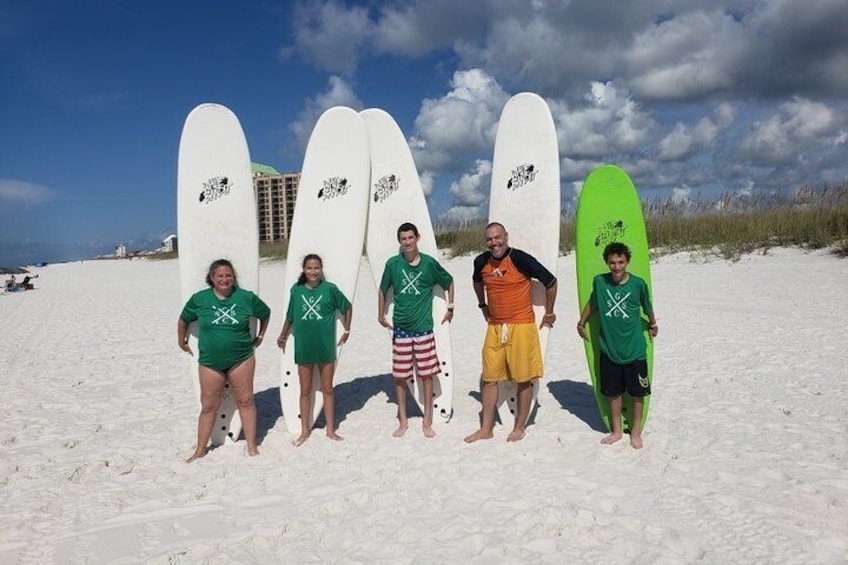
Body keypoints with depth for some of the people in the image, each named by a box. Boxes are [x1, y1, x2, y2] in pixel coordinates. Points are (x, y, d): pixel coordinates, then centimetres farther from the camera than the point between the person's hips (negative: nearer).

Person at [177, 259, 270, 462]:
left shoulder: (246, 297, -5)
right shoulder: (199, 299, -3)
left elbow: (266, 313, 13)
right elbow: (183, 320, 14)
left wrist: (260, 336, 14)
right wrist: (181, 341, 19)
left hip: (241, 359, 0)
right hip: (210, 361, 1)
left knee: (245, 401, 6)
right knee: (208, 407, 8)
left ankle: (252, 446, 16)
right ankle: (200, 449, 22)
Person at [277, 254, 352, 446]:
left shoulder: (330, 289, -7)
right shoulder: (296, 290, -3)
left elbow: (347, 307, 6)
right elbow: (290, 316, 9)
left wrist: (347, 330, 6)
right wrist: (282, 337, 19)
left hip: (326, 347, -1)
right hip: (303, 348, 1)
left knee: (327, 389, 10)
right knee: (305, 391, 11)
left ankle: (330, 430, 23)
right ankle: (305, 431, 24)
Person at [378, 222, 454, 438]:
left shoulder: (429, 263, -5)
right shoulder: (393, 263, -2)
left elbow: (449, 282, 12)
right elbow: (383, 290, 12)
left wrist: (450, 308, 9)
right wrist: (381, 316, 12)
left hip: (423, 329, -1)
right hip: (400, 329, 1)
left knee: (427, 375, 3)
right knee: (399, 376, 6)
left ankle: (427, 422, 16)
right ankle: (403, 421, 22)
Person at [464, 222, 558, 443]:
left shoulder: (521, 259, -13)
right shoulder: (481, 262, 3)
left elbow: (551, 281, -4)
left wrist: (549, 312, 3)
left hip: (521, 326, -5)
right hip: (494, 326, 5)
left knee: (523, 379, 3)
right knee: (490, 377, 7)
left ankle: (520, 427, 17)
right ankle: (486, 428, 16)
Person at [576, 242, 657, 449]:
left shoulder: (638, 284, -11)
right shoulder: (599, 281, -7)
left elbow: (647, 307, 7)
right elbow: (592, 302, 12)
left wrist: (653, 325, 22)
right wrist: (581, 322, 20)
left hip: (635, 350, -1)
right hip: (609, 349, 1)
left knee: (637, 393, 9)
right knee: (613, 393, 12)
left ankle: (636, 432, 27)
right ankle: (616, 431, 30)